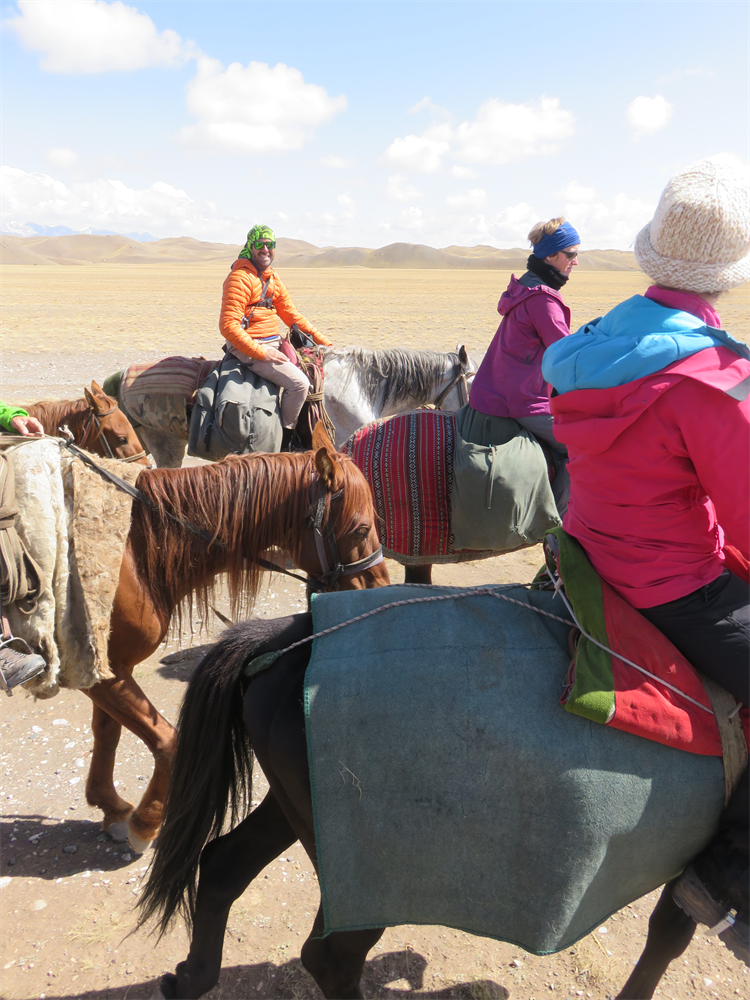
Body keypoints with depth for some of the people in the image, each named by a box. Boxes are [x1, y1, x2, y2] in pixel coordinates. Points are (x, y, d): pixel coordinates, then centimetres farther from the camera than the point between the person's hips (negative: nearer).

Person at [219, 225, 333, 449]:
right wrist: (261, 353, -23)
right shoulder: (240, 278, -13)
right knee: (299, 382, -22)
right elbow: (228, 326, -20)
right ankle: (284, 438, -7)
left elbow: (291, 314, 20)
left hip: (271, 344, 9)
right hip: (248, 349, -9)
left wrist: (323, 341, 14)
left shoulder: (273, 277, 14)